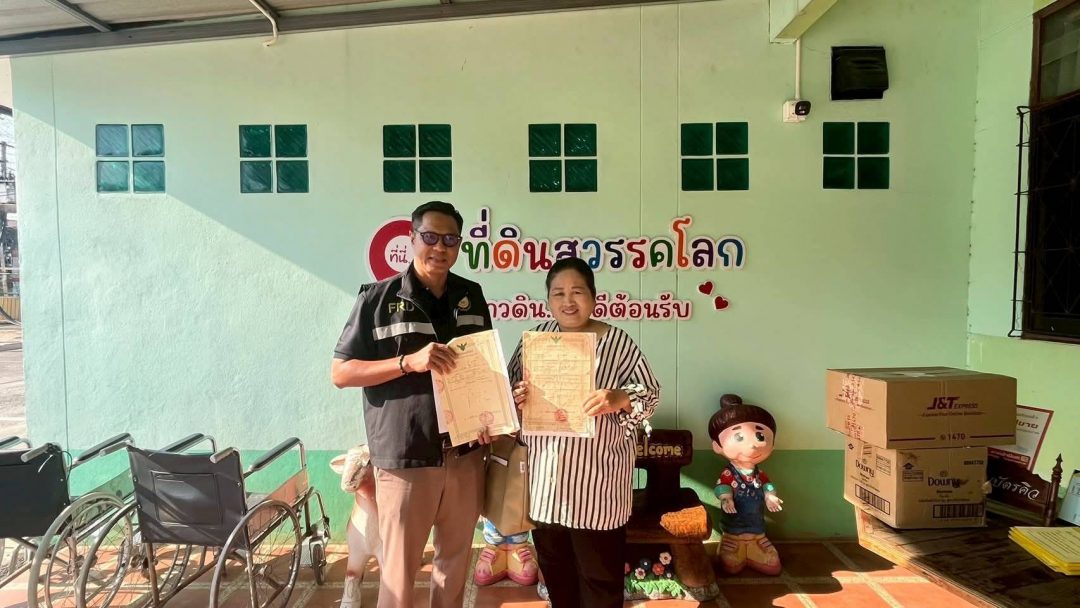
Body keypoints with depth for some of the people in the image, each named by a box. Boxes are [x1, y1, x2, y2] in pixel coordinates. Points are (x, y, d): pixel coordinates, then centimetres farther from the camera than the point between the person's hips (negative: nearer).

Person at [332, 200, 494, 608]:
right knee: (400, 566, 8)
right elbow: (340, 373, -7)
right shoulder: (378, 298, -6)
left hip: (465, 454, 4)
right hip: (406, 457, -4)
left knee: (456, 558, 18)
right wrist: (409, 361, -21)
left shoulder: (471, 296, 6)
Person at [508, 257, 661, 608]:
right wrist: (516, 396, -13)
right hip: (545, 479, 4)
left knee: (600, 578, 10)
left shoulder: (617, 342, -7)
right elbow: (508, 387, 10)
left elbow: (650, 395, -8)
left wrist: (618, 399, -28)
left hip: (595, 481, -4)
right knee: (554, 569, 21)